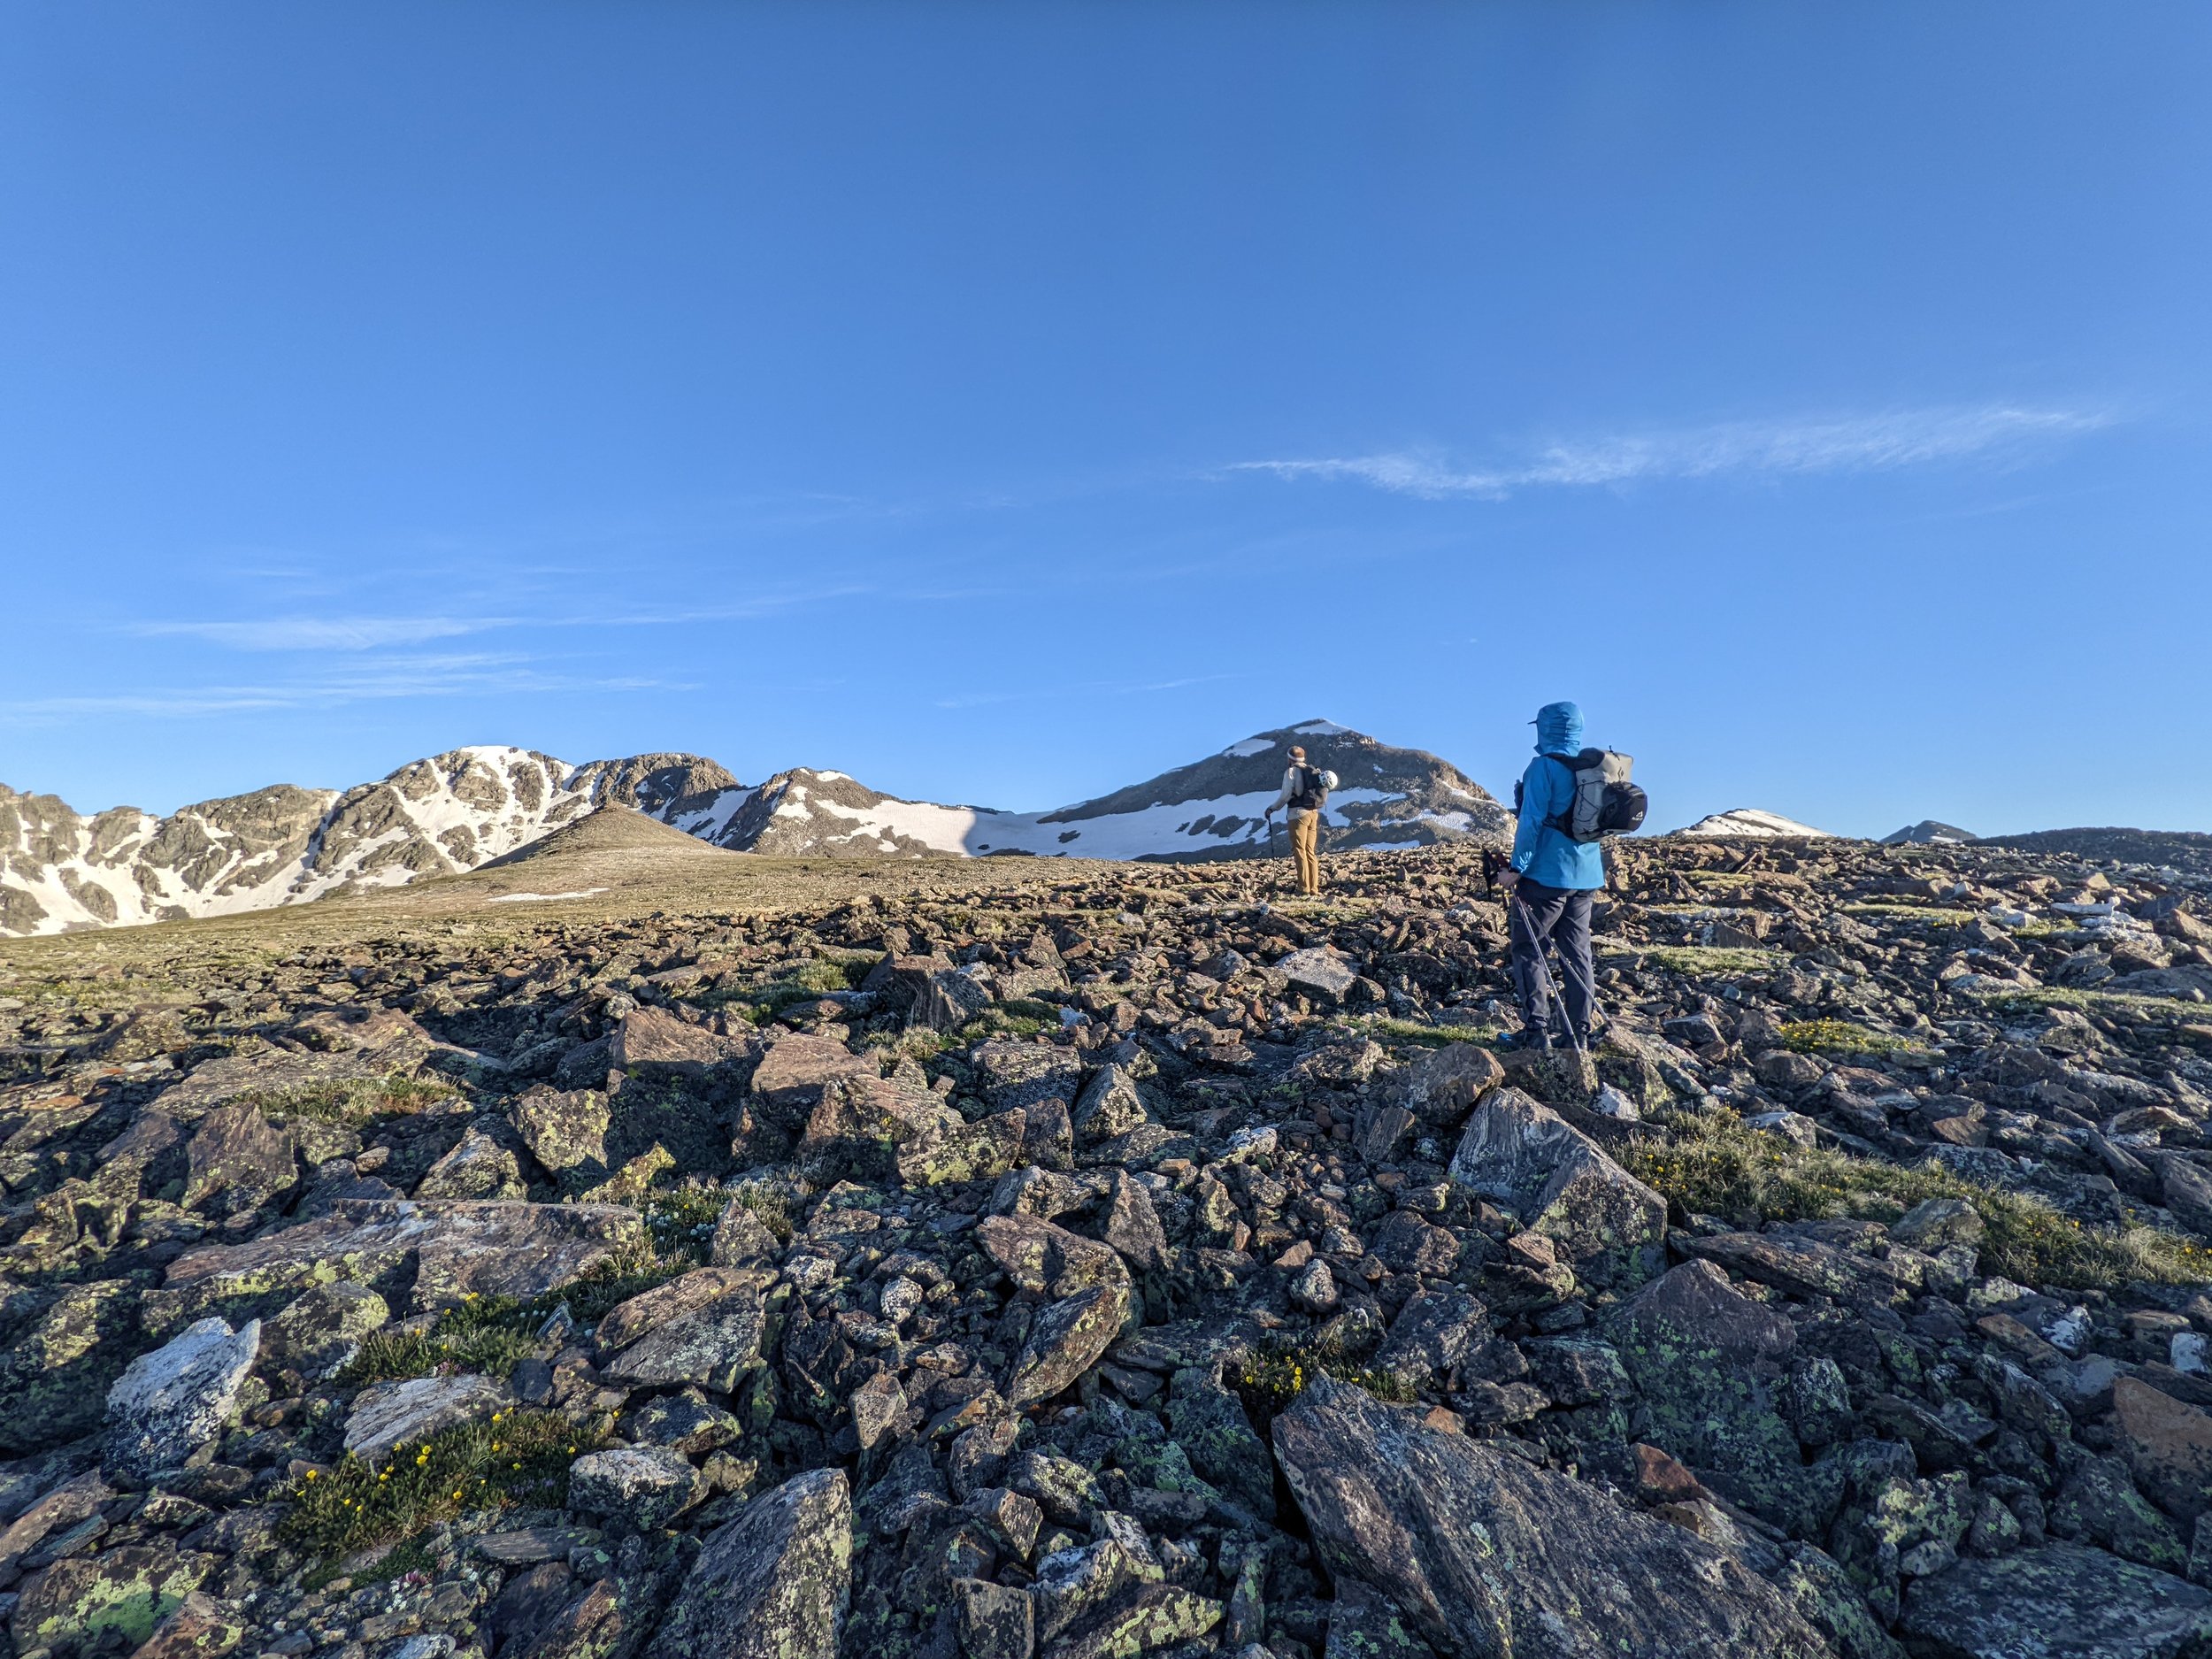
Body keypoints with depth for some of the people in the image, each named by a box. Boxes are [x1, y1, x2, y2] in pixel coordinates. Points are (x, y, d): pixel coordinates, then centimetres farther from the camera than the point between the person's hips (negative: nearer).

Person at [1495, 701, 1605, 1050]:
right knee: (1577, 952, 11)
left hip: (1547, 873, -7)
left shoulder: (1544, 766, -11)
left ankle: (1537, 1029, -2)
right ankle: (1578, 1032, 15)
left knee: (1526, 947, 1)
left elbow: (1532, 821, -17)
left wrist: (1516, 868, -14)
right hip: (1586, 875, 8)